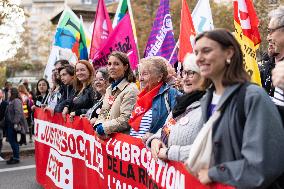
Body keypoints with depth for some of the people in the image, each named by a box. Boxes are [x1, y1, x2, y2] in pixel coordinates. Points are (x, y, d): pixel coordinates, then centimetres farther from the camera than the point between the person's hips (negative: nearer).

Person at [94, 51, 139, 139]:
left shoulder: (131, 90, -12)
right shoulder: (109, 89, 15)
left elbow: (126, 119, -18)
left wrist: (103, 128, -14)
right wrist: (98, 125, -3)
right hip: (105, 137, 7)